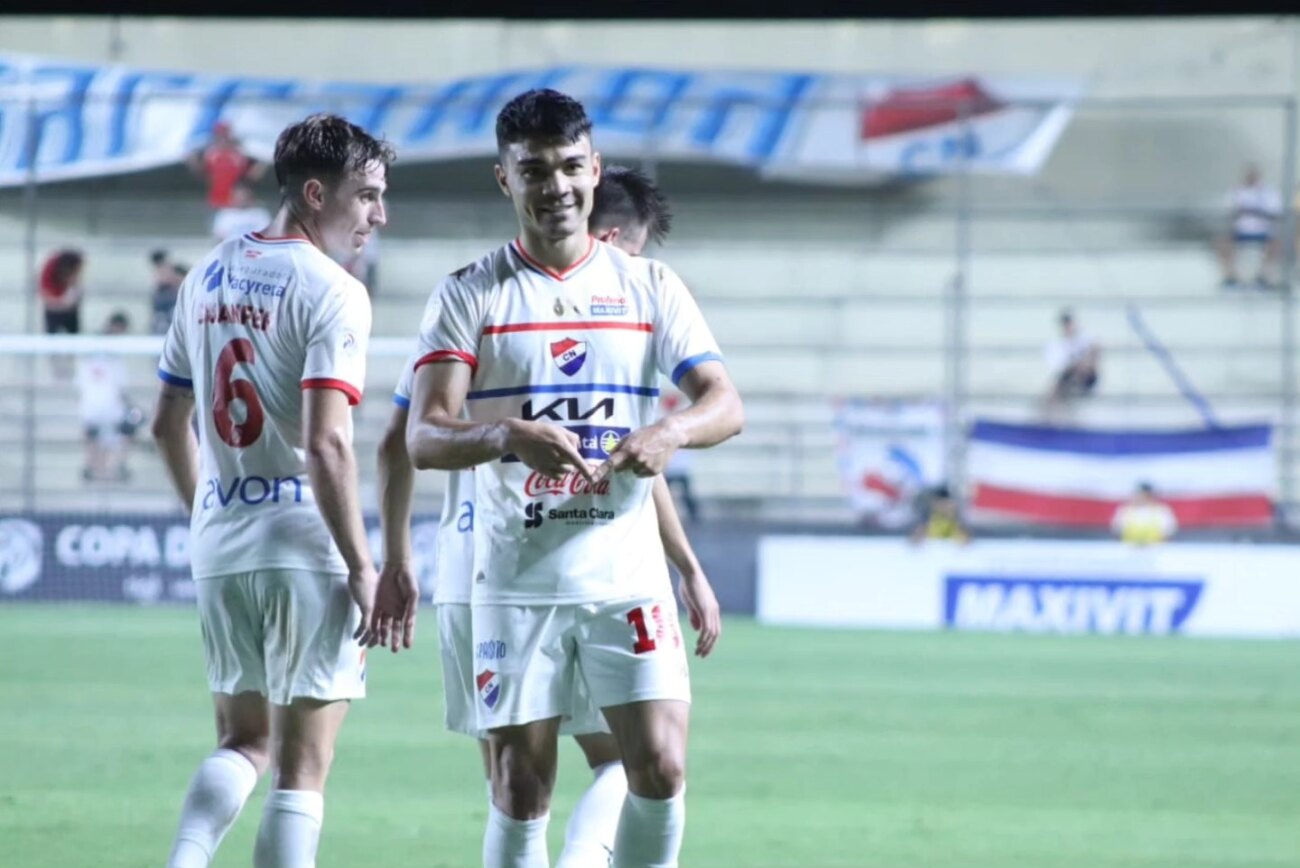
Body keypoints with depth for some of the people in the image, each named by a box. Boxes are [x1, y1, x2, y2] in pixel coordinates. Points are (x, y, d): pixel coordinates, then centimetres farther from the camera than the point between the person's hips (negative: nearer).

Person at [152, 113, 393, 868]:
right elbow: (326, 444, -20)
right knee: (303, 767, 0)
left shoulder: (207, 279, 11)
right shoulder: (331, 293, -12)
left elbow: (169, 424, 17)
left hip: (219, 549, 6)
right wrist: (362, 568, -16)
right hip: (307, 550, -6)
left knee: (244, 742, 16)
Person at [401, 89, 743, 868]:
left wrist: (670, 432, -24)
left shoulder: (649, 286, 7)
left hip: (628, 576, 1)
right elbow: (424, 438, -9)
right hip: (516, 583, -1)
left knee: (661, 768, -9)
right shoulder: (471, 296, 1)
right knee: (522, 788, 1)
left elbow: (725, 404, 0)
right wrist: (508, 438, -31)